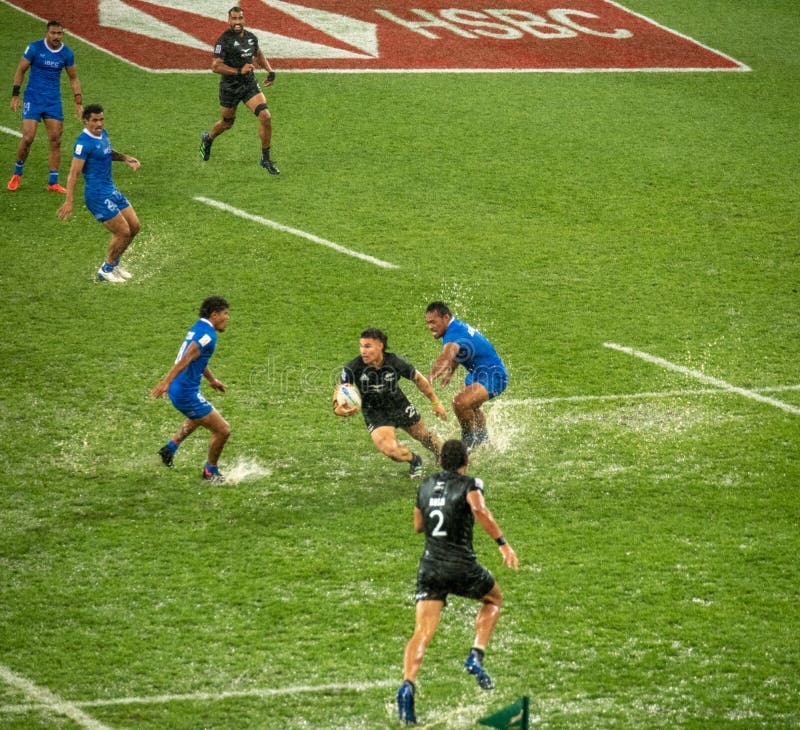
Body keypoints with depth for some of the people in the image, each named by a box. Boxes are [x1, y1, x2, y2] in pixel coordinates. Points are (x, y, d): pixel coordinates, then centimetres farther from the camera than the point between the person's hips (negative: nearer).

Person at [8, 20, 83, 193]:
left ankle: (53, 183, 5)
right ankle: (17, 173, 14)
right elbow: (20, 70, 1)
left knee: (55, 141, -2)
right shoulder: (35, 48, -7)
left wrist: (78, 101, 6)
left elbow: (73, 78, 13)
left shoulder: (67, 53, 2)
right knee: (28, 138, -10)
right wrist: (15, 95, -4)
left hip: (54, 101, 3)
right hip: (33, 99, -3)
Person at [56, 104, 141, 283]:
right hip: (98, 195, -9)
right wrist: (69, 202, -26)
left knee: (134, 226, 12)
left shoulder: (102, 134, 6)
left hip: (111, 190, 9)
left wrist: (125, 158, 10)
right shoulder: (84, 142, -20)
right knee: (123, 232, -7)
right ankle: (106, 270, 12)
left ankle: (113, 263, 29)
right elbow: (73, 174, -22)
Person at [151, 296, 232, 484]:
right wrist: (166, 382, -38)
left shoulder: (198, 328, 12)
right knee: (222, 430, -4)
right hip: (187, 393, -10)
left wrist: (212, 380, 41)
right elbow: (186, 359, -30)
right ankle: (211, 471, 15)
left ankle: (171, 447, 36)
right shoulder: (208, 335, -19)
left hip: (179, 391, 10)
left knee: (197, 418, 41)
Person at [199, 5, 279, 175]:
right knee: (227, 124, 14)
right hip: (230, 89, -4)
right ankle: (208, 139, 50)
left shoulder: (251, 38, 2)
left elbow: (259, 54, 24)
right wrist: (239, 71, -28)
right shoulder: (224, 40, -17)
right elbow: (215, 66, -22)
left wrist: (270, 71, 11)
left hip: (250, 85, 4)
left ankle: (265, 159, 0)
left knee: (265, 117, -13)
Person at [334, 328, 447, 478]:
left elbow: (419, 379, -6)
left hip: (400, 406, 1)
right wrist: (337, 408, -37)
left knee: (424, 436, 20)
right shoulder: (352, 368, -26)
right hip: (374, 414, -1)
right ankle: (414, 460, 12)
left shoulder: (396, 362, -24)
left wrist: (436, 403, 2)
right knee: (389, 449, -22)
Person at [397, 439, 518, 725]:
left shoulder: (426, 486, 12)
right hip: (462, 567, -3)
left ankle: (407, 685, -30)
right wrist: (503, 543, -25)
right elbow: (479, 510, -25)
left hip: (430, 567, 3)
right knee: (493, 599, 26)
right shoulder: (470, 484, -4)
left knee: (422, 632, -5)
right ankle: (476, 656, 7)